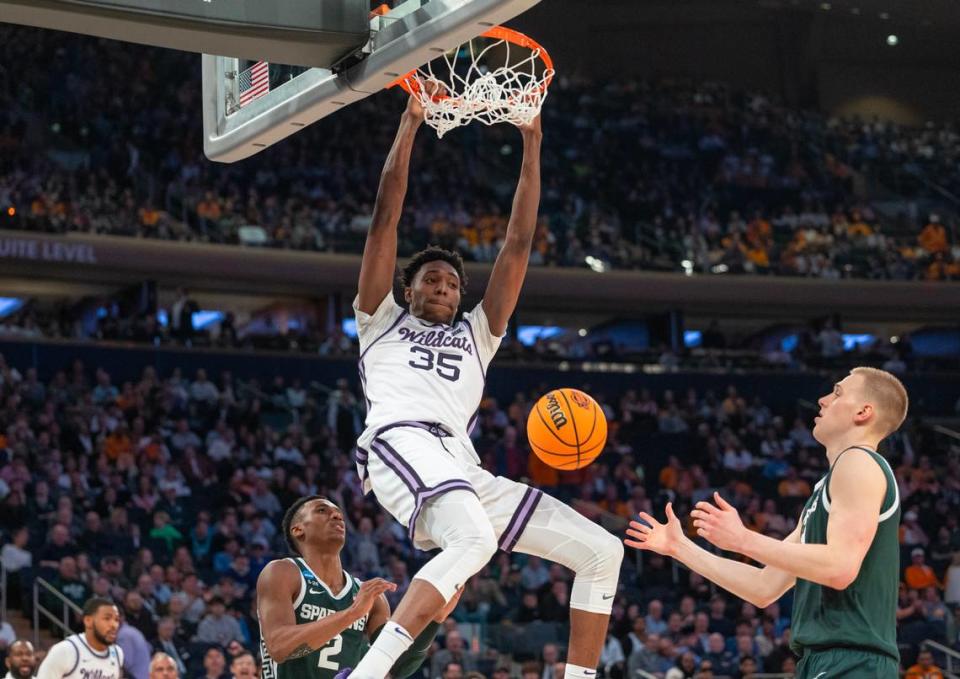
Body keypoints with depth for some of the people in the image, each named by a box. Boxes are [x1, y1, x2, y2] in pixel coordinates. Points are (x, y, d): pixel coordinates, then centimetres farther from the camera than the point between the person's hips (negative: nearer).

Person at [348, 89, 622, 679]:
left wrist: (532, 150, 28)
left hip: (467, 469, 6)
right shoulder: (382, 321, 27)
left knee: (603, 552, -2)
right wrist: (411, 123, 18)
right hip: (403, 444, -6)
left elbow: (519, 244, 31)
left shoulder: (476, 334, 36)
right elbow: (386, 217, 20)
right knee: (473, 542, -38)